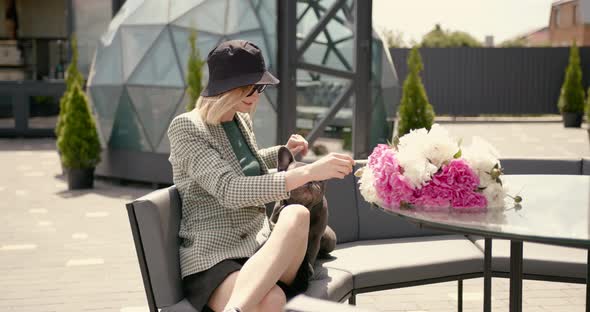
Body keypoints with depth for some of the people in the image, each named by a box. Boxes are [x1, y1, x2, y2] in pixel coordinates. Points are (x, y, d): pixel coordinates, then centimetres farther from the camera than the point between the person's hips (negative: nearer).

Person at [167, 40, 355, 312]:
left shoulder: (242, 120, 15)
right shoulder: (185, 127, -8)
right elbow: (230, 191, -23)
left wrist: (284, 153, 22)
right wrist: (309, 172, -29)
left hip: (260, 248, 7)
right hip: (212, 257, -7)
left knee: (297, 214, -34)